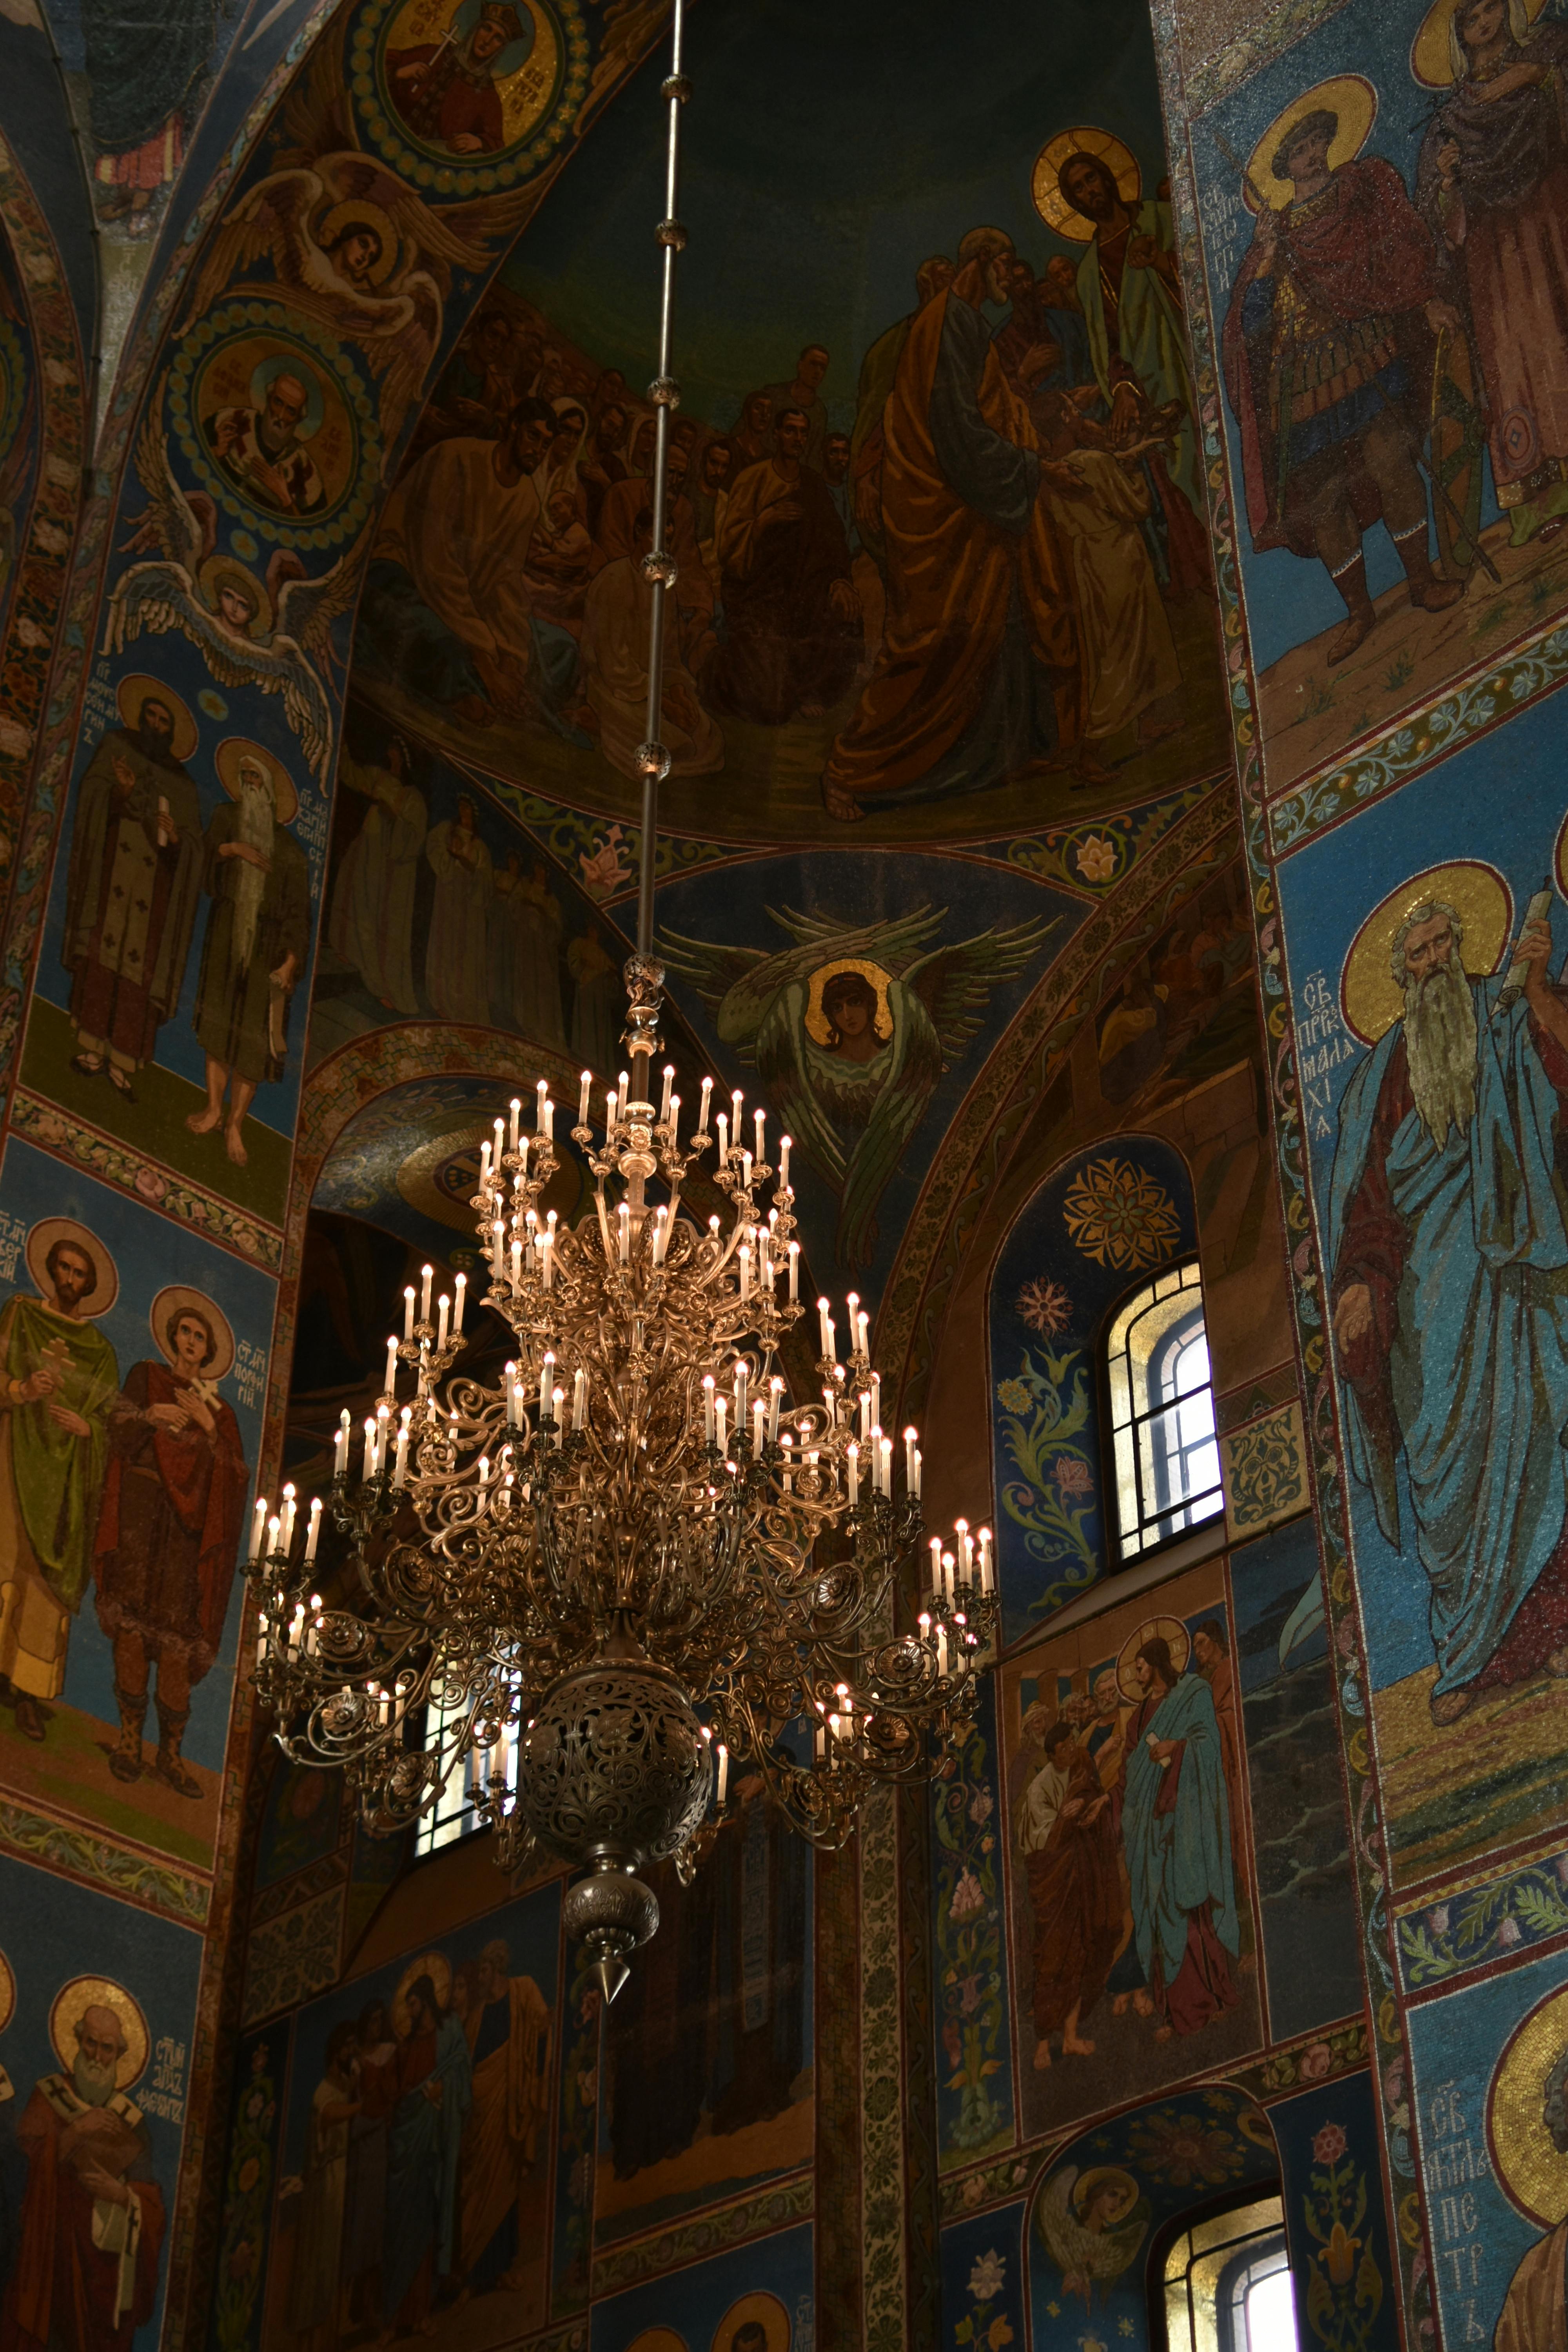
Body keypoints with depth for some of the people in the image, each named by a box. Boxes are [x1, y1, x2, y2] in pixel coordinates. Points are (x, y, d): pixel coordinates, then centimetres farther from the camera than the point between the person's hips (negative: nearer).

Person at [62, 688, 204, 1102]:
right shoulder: (116, 746, 13)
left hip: (156, 871, 1)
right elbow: (93, 796, -1)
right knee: (103, 945, -11)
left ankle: (122, 1063, -5)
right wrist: (122, 794, -21)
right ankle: (93, 1047, -10)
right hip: (112, 860, -1)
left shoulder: (183, 785, 16)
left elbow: (193, 845, 8)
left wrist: (176, 839, -14)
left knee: (142, 961, -5)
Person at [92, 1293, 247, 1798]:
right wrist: (167, 1419, -6)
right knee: (133, 1624, -14)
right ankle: (130, 1738, -12)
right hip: (141, 1513, -1)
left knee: (176, 1633, -7)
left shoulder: (220, 1410, 19)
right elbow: (124, 1436, 2)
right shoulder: (146, 1378, 15)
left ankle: (170, 1754, -6)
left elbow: (235, 1475, 8)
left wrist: (206, 1428, -2)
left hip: (188, 1523, 1)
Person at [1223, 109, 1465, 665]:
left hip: (1363, 356, -2)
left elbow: (1400, 249, 1)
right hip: (1301, 382, 2)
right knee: (1320, 498, -2)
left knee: (1390, 463, -19)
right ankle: (1359, 611, 9)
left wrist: (1428, 302, -17)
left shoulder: (1361, 188, 14)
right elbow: (1251, 325, 10)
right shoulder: (1274, 233, 19)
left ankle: (1422, 581, -5)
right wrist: (1267, 258, -5)